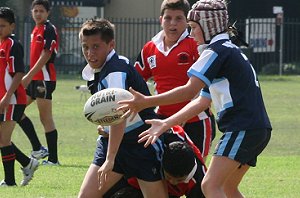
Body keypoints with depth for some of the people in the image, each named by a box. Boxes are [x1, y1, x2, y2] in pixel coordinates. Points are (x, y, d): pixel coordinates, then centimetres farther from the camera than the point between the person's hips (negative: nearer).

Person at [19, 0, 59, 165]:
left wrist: (28, 76, -21)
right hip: (34, 79, 10)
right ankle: (37, 148, 11)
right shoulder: (36, 30, 15)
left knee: (45, 118, -6)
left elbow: (45, 56, -18)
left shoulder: (49, 29, -11)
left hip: (44, 79, -10)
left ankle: (53, 158, -1)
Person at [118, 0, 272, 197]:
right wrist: (165, 124, 18)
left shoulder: (217, 51, -7)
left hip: (242, 128, -10)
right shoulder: (232, 50, 23)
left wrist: (145, 102, -16)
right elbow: (203, 101, 21)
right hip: (259, 128, 10)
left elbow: (189, 91, -17)